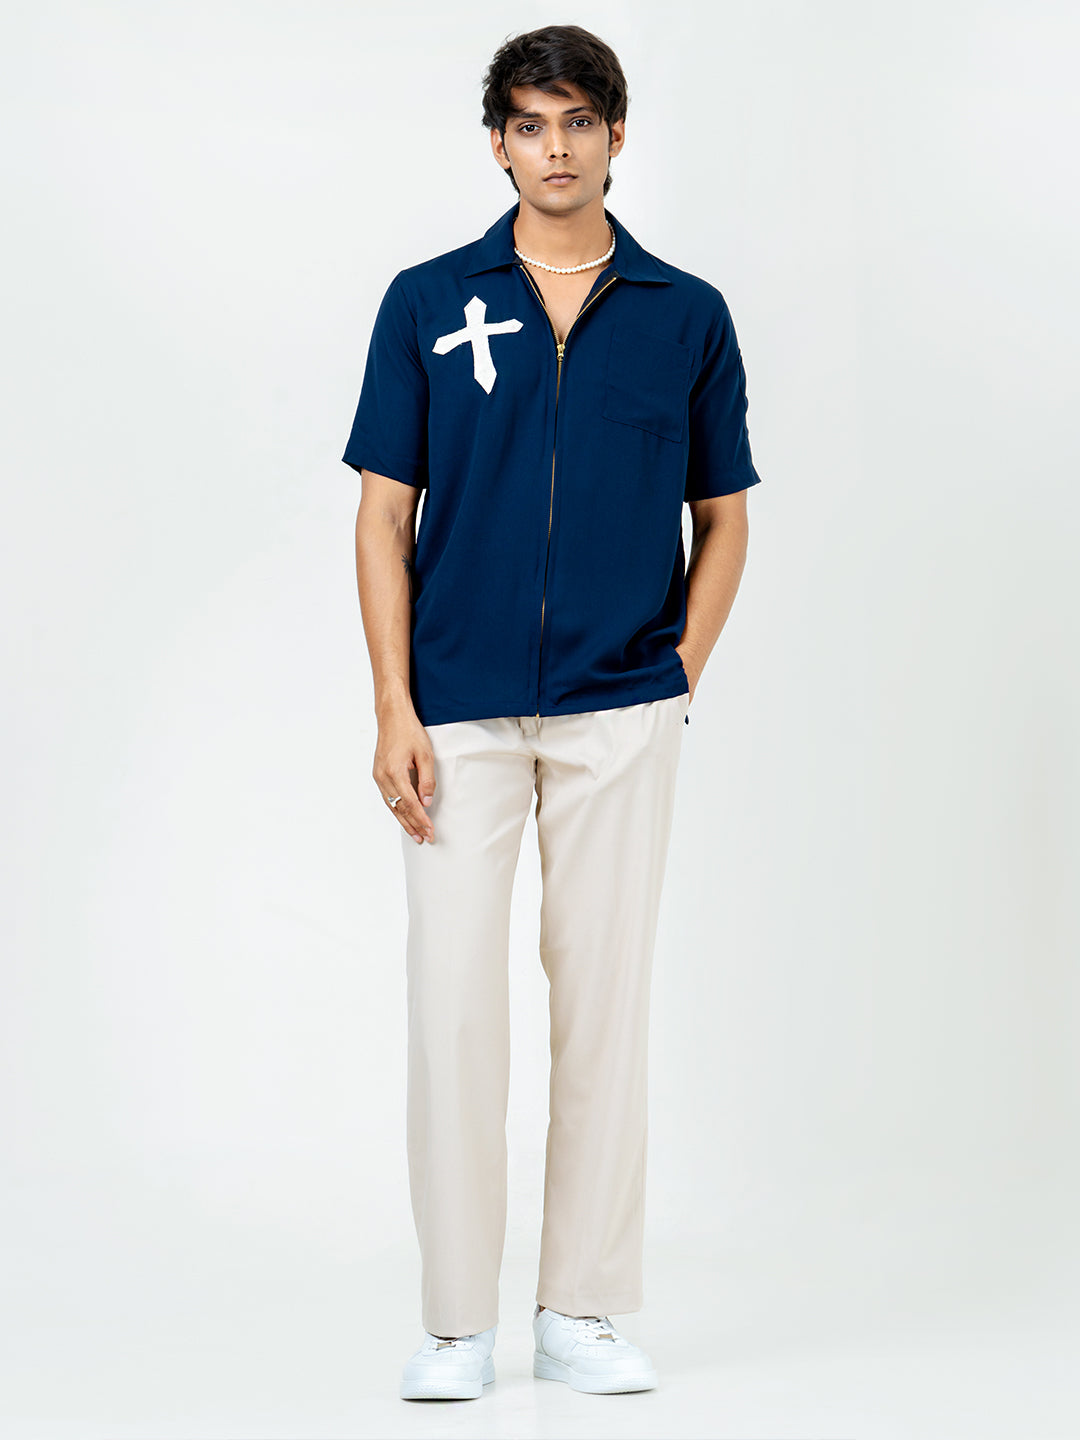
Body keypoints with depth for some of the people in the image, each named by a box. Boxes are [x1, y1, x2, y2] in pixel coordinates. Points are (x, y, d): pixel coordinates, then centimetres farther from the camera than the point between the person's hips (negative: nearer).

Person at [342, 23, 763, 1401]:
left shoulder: (687, 315, 5)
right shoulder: (428, 302, 2)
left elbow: (722, 519, 11)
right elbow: (385, 516, 1)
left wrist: (679, 674, -1)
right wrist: (394, 709, -7)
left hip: (619, 716, 1)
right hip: (462, 714, -1)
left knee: (604, 1001, 5)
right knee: (454, 1002, -2)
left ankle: (581, 1309, 16)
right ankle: (457, 1320, 9)